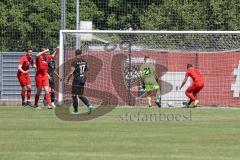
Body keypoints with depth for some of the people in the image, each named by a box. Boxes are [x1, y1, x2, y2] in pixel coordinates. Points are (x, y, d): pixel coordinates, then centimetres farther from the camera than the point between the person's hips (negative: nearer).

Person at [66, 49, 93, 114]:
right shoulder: (84, 61, 6)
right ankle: (89, 105, -4)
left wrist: (67, 80, -5)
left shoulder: (74, 61, -12)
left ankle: (76, 111, 6)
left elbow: (71, 72, -16)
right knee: (80, 95, 15)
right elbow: (86, 71, 12)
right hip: (83, 80, 6)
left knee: (74, 95, 4)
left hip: (76, 80, -6)